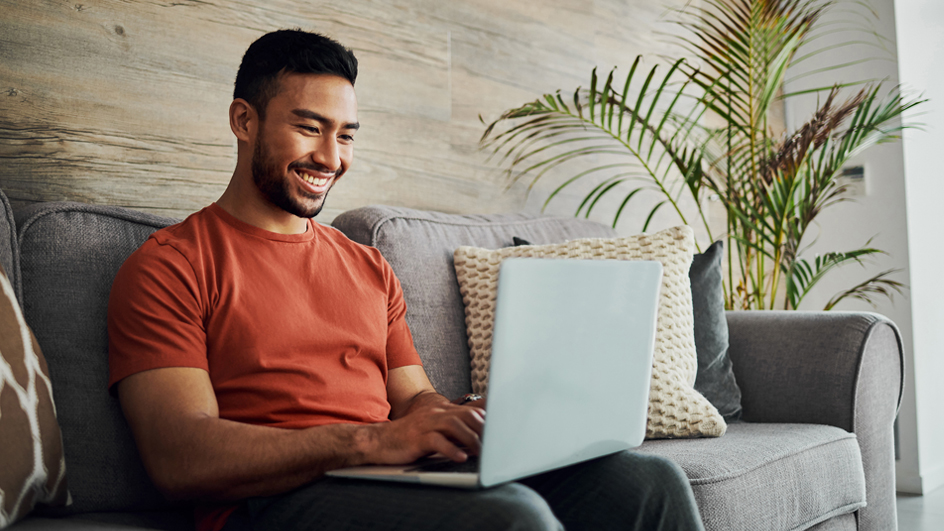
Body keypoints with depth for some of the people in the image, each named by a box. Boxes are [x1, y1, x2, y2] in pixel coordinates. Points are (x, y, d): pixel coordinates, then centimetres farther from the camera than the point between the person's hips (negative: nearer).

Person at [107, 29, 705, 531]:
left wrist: (493, 420, -6)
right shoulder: (168, 266, 3)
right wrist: (370, 440, -22)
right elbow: (180, 457, -10)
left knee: (651, 480, -14)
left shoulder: (370, 267, 24)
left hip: (411, 483, 6)